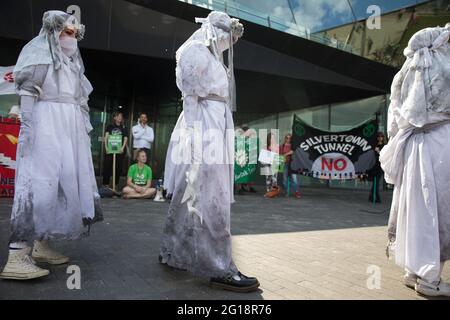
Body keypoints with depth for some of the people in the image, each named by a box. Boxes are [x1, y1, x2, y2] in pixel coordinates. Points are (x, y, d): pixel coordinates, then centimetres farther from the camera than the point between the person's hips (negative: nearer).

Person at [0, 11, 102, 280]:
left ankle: (42, 246, 11)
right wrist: (26, 128, -19)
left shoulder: (72, 62, 23)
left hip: (72, 127, 8)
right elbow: (27, 92, -8)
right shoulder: (39, 53, 2)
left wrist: (86, 127, 14)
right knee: (39, 182, -16)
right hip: (46, 123, -8)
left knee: (66, 182, 4)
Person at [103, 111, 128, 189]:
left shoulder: (124, 128, 12)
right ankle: (105, 184, 1)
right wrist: (106, 147, -12)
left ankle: (116, 184, 11)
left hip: (119, 150, 1)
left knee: (118, 167, 2)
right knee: (107, 166, -5)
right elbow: (106, 137, 2)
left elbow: (125, 138, 3)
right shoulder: (110, 126, 10)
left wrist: (122, 147, -13)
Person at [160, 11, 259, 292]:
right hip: (203, 131, -10)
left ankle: (173, 253, 23)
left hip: (213, 129, 10)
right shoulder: (195, 51, -4)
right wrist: (195, 143, -20)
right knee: (210, 201, -10)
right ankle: (219, 269, -5)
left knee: (188, 198, 13)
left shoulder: (212, 58, 24)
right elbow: (192, 100, -13)